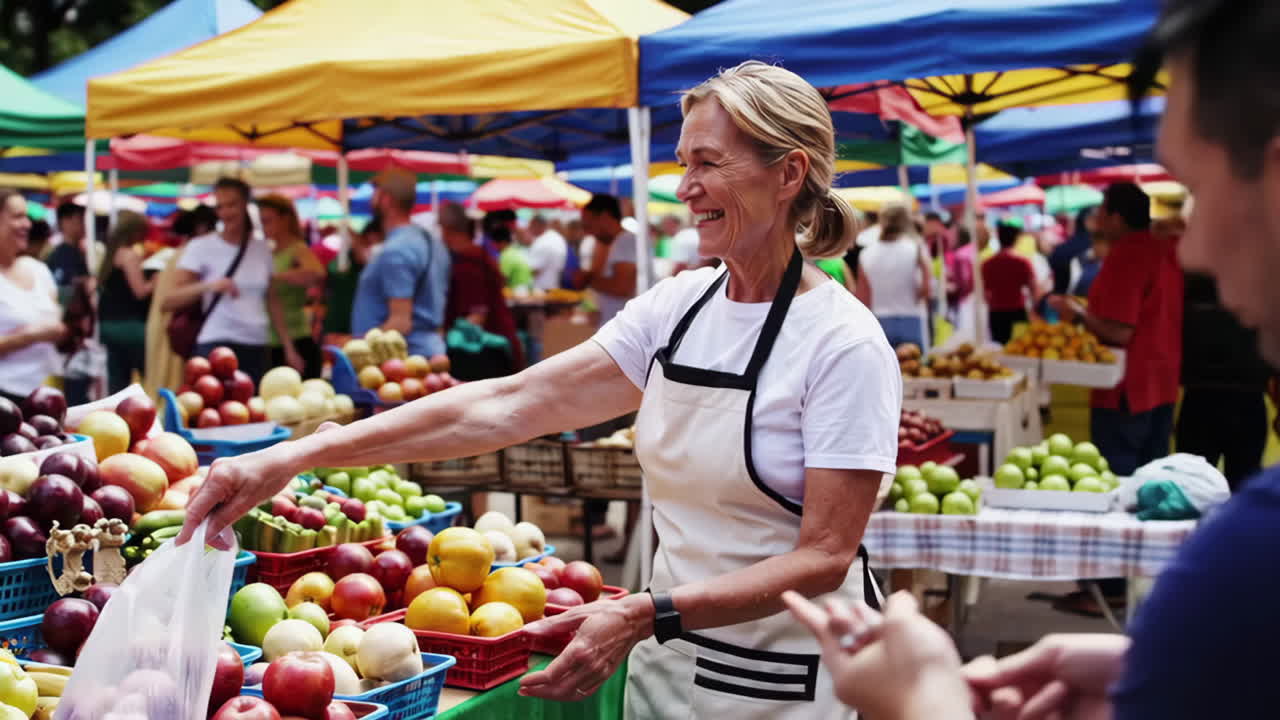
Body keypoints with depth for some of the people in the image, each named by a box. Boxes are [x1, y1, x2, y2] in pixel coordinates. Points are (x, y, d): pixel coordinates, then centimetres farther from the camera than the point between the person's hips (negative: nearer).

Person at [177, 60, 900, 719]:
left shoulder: (844, 344, -18)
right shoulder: (677, 305, 0)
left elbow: (825, 556, -19)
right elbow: (509, 404, -6)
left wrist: (644, 616, -31)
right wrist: (297, 456, -13)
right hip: (670, 658, 6)